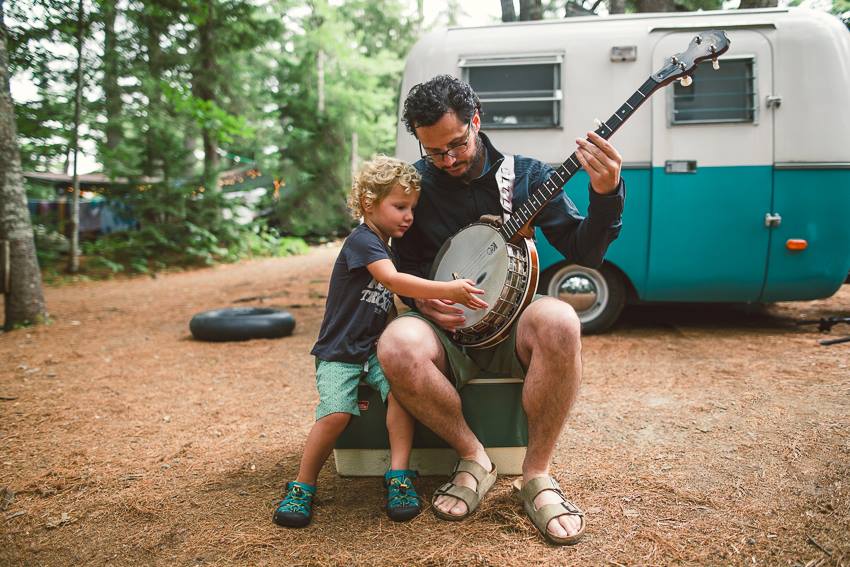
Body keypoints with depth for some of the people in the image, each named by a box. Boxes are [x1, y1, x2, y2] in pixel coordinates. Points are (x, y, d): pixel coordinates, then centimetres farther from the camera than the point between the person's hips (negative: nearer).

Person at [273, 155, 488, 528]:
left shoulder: (391, 247, 15)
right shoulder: (361, 239, -13)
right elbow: (392, 280, -31)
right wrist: (449, 290, -35)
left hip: (375, 348, 6)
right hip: (338, 353, -6)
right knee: (336, 413, -26)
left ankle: (398, 475, -15)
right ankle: (303, 487, -5)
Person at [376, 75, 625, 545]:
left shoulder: (525, 173, 4)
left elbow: (585, 252, -1)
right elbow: (404, 264, 14)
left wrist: (606, 193, -18)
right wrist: (421, 297, -8)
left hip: (512, 329, 0)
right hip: (446, 331, 1)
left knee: (558, 322, -37)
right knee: (397, 346, -35)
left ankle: (537, 474, -16)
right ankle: (473, 457, -9)